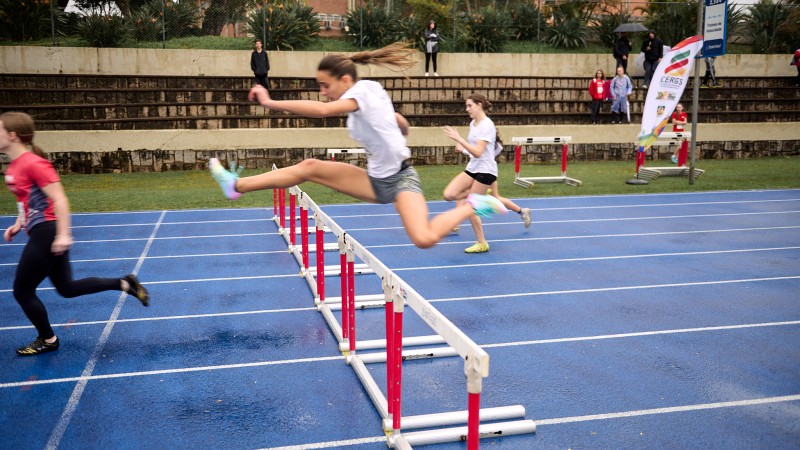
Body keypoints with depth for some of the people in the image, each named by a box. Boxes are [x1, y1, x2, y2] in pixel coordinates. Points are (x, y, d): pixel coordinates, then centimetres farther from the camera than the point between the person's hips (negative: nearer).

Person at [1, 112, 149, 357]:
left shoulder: (32, 163, -19)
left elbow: (60, 200, -22)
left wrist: (63, 235, -25)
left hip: (47, 234, -10)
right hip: (42, 234, 10)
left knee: (22, 291, 4)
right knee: (67, 288, 15)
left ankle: (47, 340, 22)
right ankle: (125, 283, 17)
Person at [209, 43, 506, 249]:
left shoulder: (364, 89, -16)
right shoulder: (363, 99, 10)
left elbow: (323, 110, -34)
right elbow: (404, 125, 23)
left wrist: (270, 103, -31)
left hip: (400, 178, -9)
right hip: (376, 181, 9)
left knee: (424, 240, -29)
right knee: (310, 167, -1)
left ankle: (472, 206, -4)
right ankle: (237, 185, 6)